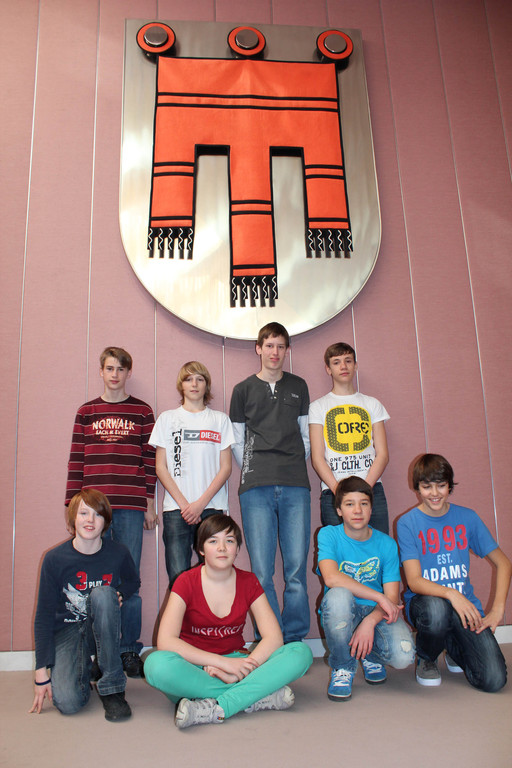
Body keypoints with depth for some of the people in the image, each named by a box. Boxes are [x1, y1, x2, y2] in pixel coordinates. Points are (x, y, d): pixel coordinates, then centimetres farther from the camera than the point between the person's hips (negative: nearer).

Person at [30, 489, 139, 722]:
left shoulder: (118, 554, -10)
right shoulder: (55, 559, -13)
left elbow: (133, 582, 13)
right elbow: (44, 615, -7)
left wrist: (120, 594, -11)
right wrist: (41, 670, -11)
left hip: (102, 630, 1)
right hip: (66, 631, -1)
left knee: (102, 594, -33)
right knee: (67, 702, -25)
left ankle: (111, 686, -20)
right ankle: (84, 669, 14)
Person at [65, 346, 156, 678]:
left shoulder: (142, 412, 8)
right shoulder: (85, 412, 11)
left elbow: (150, 460, 6)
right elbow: (76, 461, 9)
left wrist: (149, 503, 2)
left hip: (131, 508, -1)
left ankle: (130, 651, 15)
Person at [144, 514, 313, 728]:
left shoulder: (248, 582, 1)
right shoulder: (187, 582, -6)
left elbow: (274, 637, -8)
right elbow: (165, 641, -19)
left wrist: (244, 667, -26)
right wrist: (223, 662, -25)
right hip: (194, 668, -2)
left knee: (301, 652, -19)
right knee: (157, 664, -36)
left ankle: (217, 709, -31)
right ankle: (257, 696, -28)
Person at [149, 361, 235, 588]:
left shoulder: (220, 419, 13)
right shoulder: (167, 418, 13)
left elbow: (225, 467, 6)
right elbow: (161, 468, 7)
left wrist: (201, 503, -6)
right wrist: (183, 504, -5)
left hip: (212, 507, 0)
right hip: (176, 509, 0)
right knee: (178, 578, -7)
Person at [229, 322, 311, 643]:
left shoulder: (298, 386, 17)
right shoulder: (244, 389, 12)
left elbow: (305, 434, 19)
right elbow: (237, 442, 13)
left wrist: (296, 468, 10)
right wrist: (253, 473, 5)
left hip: (295, 487, 1)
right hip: (256, 488, -1)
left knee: (296, 570, 0)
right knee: (262, 572, -2)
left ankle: (295, 641, 12)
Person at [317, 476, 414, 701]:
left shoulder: (386, 544, -2)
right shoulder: (329, 535, -8)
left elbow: (393, 599, -6)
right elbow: (331, 578, -25)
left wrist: (370, 621, -26)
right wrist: (379, 597, -26)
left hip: (376, 613, 2)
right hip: (341, 614, -1)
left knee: (403, 656, -28)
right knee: (339, 595, -37)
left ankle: (372, 656, 13)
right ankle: (343, 668, -9)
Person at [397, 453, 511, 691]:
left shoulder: (467, 517, 2)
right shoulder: (407, 523, -7)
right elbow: (414, 581, -13)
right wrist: (450, 594, -31)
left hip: (465, 603, 2)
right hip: (426, 600, -2)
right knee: (435, 609, -39)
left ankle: (454, 647, 18)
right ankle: (425, 660, -3)